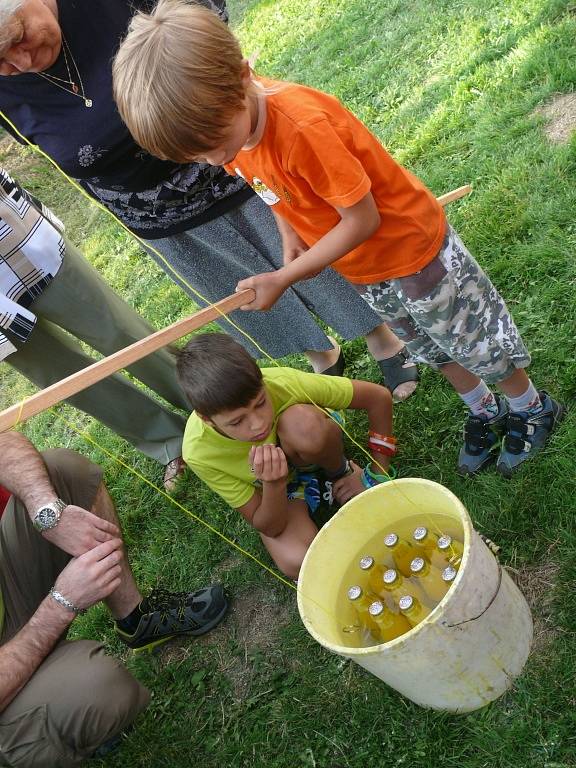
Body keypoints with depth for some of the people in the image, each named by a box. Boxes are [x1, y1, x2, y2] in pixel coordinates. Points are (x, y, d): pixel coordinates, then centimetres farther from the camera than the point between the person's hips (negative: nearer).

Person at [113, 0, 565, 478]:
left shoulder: (302, 125, -38)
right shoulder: (224, 122, -13)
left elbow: (362, 220, -29)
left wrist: (283, 278, -25)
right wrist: (293, 243, -8)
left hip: (410, 246, -7)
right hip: (364, 271, 7)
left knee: (476, 342, 13)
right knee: (431, 349, 24)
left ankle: (533, 409, 40)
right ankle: (487, 412, 48)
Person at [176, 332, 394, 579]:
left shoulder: (282, 383, -36)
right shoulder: (198, 453, -33)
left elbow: (379, 396, -23)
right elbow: (269, 527, -24)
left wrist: (377, 473, -16)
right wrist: (274, 484, -44)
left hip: (313, 448, 1)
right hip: (269, 492, 0)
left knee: (301, 422, -36)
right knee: (297, 563, -29)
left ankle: (339, 472, -3)